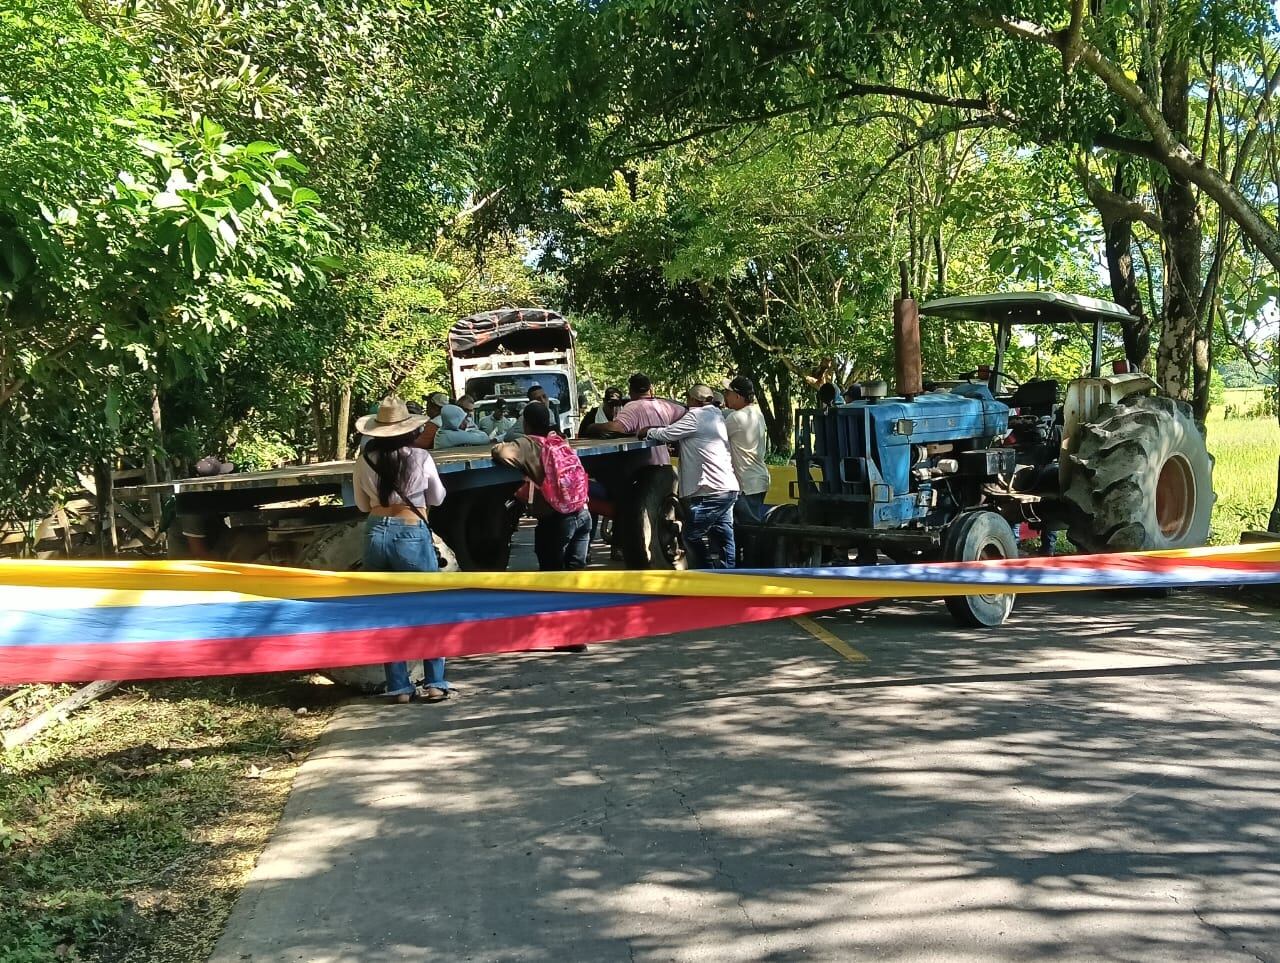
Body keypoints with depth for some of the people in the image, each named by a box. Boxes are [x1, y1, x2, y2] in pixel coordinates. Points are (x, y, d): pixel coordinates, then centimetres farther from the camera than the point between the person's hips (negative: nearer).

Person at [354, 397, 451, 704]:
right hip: (412, 534, -3)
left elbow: (363, 504, 12)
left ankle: (399, 687, 12)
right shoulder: (420, 457, -8)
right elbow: (437, 499, 7)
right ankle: (434, 683, 5)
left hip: (376, 533, 3)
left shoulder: (365, 459, -1)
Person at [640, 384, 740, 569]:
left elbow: (667, 434, -9)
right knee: (722, 538, 10)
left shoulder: (696, 416, -9)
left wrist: (647, 432, 10)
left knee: (692, 536, 0)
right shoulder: (716, 415, 18)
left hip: (711, 491, -9)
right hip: (728, 489, 9)